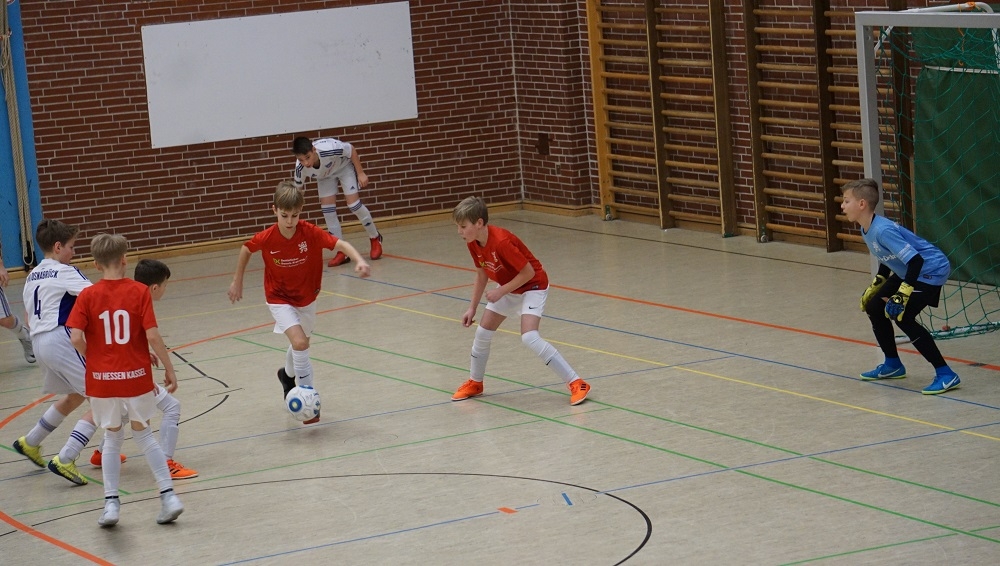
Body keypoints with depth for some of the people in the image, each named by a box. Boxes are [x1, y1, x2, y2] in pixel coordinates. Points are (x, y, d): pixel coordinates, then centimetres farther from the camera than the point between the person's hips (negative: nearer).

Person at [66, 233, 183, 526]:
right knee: (143, 433, 17)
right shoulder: (139, 292, -7)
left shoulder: (88, 296, -5)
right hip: (137, 376, 0)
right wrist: (169, 369, -1)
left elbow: (76, 338, -14)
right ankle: (169, 496, 9)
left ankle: (111, 502, 8)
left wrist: (92, 358, 5)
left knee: (112, 437, 16)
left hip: (102, 378, 0)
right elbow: (152, 336, -11)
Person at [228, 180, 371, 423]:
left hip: (306, 297, 3)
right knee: (299, 342, -24)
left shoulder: (310, 233, -25)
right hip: (280, 299, -3)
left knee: (300, 343, 23)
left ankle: (288, 375, 56)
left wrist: (359, 260, -53)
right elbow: (246, 249, -2)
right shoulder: (266, 238, -23)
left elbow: (340, 244, -34)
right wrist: (237, 281, 5)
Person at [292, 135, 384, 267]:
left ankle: (375, 239, 12)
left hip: (344, 165, -3)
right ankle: (342, 252, 2)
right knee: (327, 209, -9)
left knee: (354, 204, -12)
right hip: (324, 175, 3)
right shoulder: (300, 168, -32)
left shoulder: (328, 149, -44)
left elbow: (352, 150, -24)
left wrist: (360, 173, -20)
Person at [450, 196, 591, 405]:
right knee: (483, 333, 11)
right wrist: (472, 308, 8)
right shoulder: (473, 244, -8)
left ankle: (576, 383, -20)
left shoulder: (501, 242, -34)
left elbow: (528, 272, -28)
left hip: (532, 286, -9)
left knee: (529, 337, -25)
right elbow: (481, 274, 8)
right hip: (507, 289, 9)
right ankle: (475, 383, 36)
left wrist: (500, 292, -24)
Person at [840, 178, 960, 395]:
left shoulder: (883, 230, -29)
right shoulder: (867, 230, 2)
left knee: (902, 317, -20)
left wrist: (903, 294, -31)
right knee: (874, 307, 13)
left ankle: (946, 374, -17)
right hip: (907, 272, 10)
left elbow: (915, 260, -31)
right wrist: (875, 286, 19)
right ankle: (892, 365, 29)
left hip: (931, 270, -10)